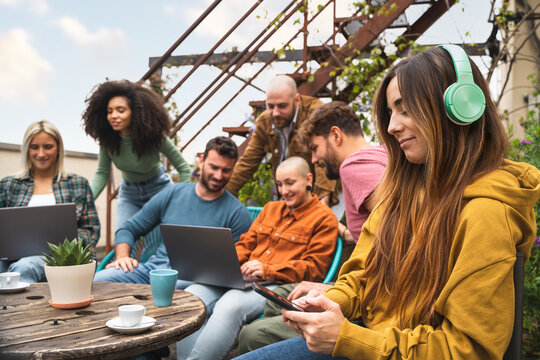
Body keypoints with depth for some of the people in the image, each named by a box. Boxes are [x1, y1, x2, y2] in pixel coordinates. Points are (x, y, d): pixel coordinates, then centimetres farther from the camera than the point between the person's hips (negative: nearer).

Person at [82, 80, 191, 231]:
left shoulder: (154, 136, -26)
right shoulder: (107, 138, -18)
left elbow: (184, 168, -17)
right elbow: (102, 173, -10)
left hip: (158, 189, -3)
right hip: (129, 192, 3)